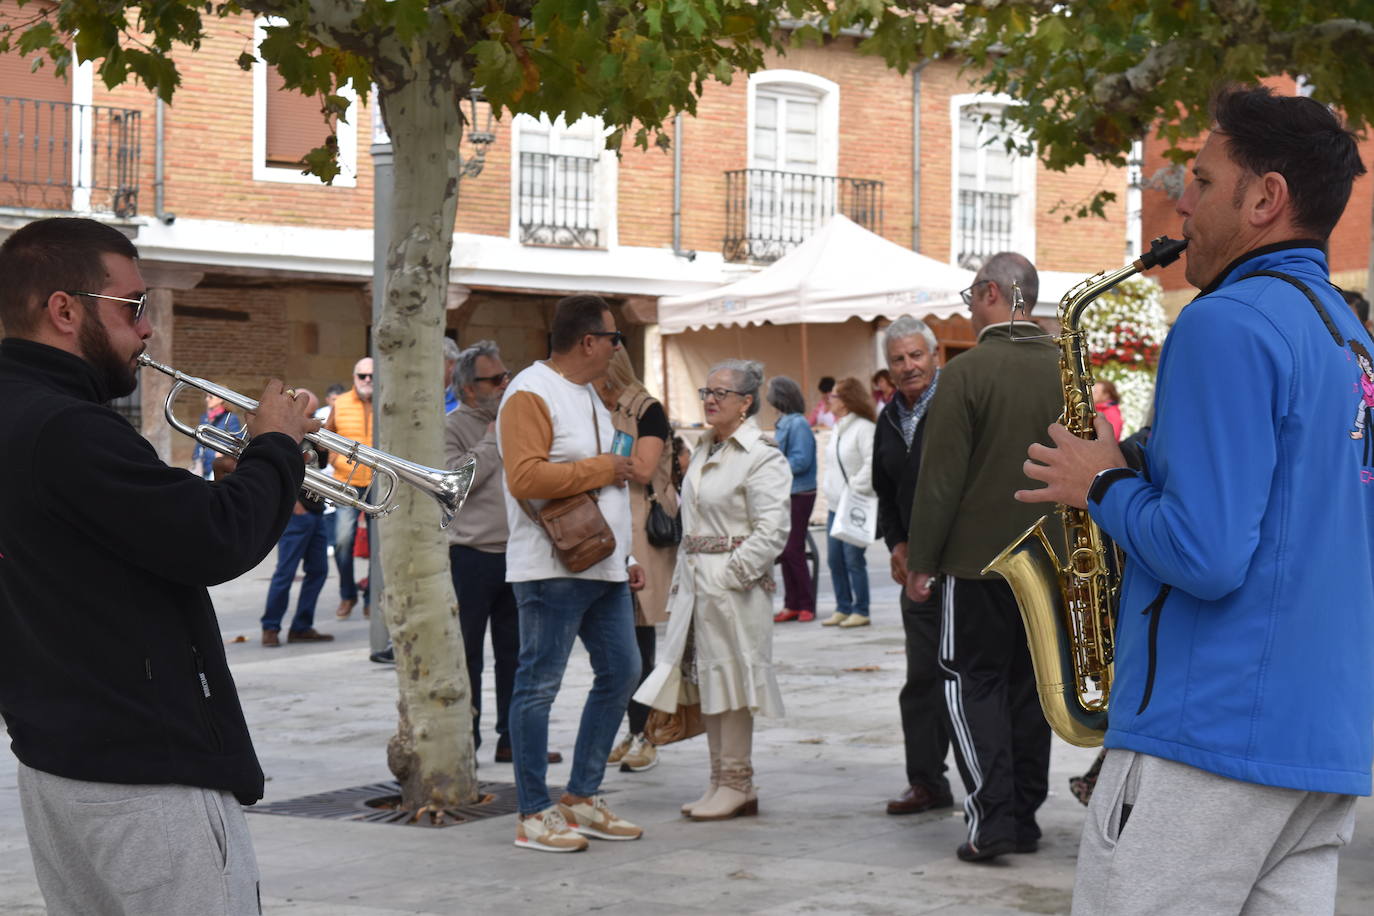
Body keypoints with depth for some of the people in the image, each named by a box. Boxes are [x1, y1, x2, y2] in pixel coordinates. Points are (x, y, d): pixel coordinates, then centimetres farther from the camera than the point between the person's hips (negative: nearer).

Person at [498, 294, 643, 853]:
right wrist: (602, 469, -16)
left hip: (603, 569, 10)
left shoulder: (587, 394, 19)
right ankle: (533, 816, 2)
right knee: (538, 685, -3)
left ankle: (582, 798, 21)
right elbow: (526, 477, -25)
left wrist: (626, 557, 22)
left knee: (620, 673, 11)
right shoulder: (530, 394, -12)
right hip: (552, 570, -10)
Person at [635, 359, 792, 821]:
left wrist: (733, 573, -18)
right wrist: (682, 580, 15)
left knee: (730, 679, -5)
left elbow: (772, 530, -17)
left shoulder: (762, 457, -10)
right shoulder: (704, 451, 16)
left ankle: (737, 783, 3)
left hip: (734, 584, -9)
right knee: (705, 680, 10)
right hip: (697, 583, 9)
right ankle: (721, 782, 17)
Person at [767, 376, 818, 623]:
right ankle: (792, 605, 16)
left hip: (799, 496, -9)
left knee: (793, 551, -6)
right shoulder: (783, 423, 12)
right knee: (785, 551, 10)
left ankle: (806, 605, 2)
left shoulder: (798, 424, -15)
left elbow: (801, 460, -21)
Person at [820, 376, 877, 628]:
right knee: (834, 559, 10)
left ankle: (860, 611, 3)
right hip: (835, 504, 9)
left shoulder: (863, 428, -13)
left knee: (853, 559, -6)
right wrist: (831, 491, 10)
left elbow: (872, 463, -22)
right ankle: (843, 609, 18)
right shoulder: (838, 428, 15)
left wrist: (856, 487, -18)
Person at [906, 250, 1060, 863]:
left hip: (979, 558, -5)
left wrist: (920, 561, -6)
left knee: (974, 683, 3)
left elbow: (940, 477, -13)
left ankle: (991, 821, -6)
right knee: (1029, 685, 12)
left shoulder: (967, 372, -12)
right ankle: (1024, 819, 16)